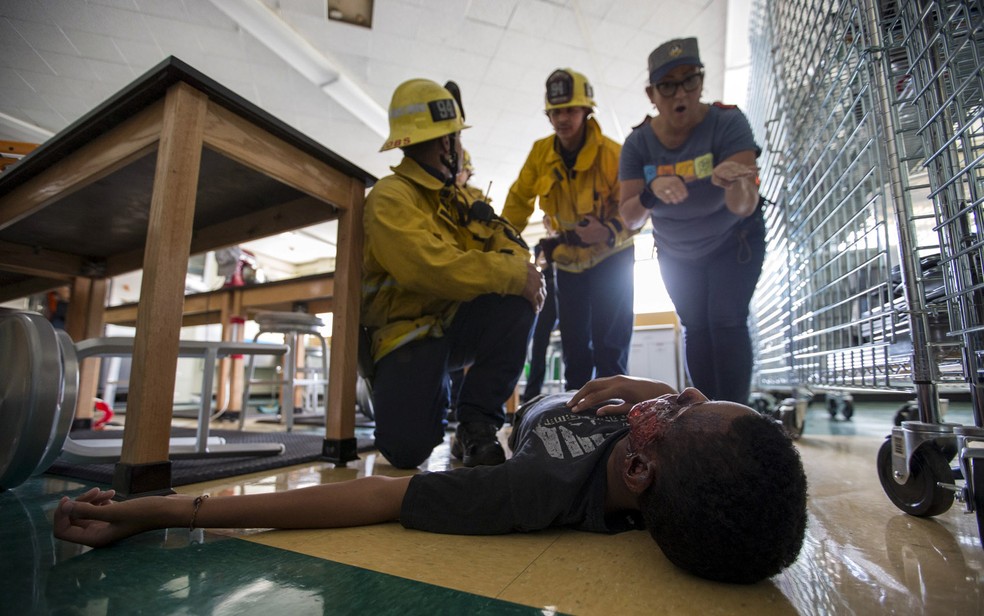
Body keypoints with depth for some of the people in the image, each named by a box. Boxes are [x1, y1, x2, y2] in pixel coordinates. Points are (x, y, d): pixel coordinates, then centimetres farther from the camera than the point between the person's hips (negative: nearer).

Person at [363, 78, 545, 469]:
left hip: (456, 325, 7)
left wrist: (520, 267, -15)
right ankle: (437, 391, 13)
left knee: (518, 301, -23)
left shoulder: (456, 198, 15)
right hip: (409, 333, -6)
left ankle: (477, 425, -12)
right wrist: (518, 275, -22)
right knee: (408, 448, -23)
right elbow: (440, 270, -27)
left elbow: (503, 240, 8)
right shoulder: (390, 199, -12)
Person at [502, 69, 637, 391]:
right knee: (574, 344, 11)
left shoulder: (611, 153, -18)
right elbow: (519, 198, 1)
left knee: (609, 342, -5)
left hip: (610, 257, -4)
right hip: (569, 259, 4)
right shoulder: (541, 152, -6)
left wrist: (609, 231, -36)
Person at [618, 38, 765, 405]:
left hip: (733, 241, -3)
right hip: (677, 253, 3)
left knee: (726, 321, -15)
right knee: (696, 327, 5)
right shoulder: (638, 143, -17)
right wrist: (651, 194, -44)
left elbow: (744, 207, -36)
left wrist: (734, 184, -58)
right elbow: (630, 218, -24)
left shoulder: (727, 122, -25)